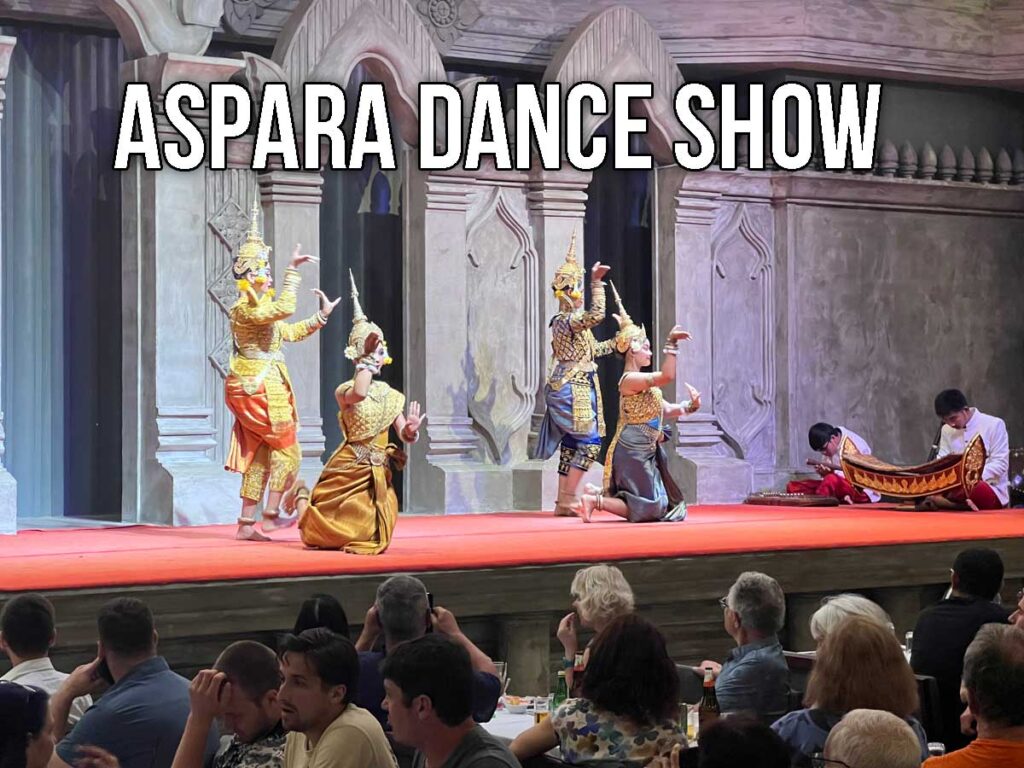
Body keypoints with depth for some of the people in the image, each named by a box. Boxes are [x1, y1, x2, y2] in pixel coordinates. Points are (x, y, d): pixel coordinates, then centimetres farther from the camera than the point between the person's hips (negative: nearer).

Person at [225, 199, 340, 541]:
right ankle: (271, 515, -3)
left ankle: (246, 523, 10)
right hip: (259, 387, -10)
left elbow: (290, 331, 27)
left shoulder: (260, 308, 18)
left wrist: (321, 317, 24)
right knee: (287, 450, -5)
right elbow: (284, 308, -28)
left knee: (259, 457, 10)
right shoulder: (244, 309, -14)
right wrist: (293, 271, -25)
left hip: (265, 387, 10)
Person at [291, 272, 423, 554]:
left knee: (371, 538, 2)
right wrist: (368, 355, -25)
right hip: (348, 469, -5)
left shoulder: (390, 394, 8)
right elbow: (359, 393, -34)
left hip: (378, 475, 5)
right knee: (321, 536, -1)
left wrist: (410, 430, -22)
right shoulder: (344, 391, -9)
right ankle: (302, 497, 33)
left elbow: (403, 434, 2)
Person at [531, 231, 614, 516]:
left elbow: (590, 349, 27)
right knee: (590, 441, -11)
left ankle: (563, 503, 12)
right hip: (573, 389, -10)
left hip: (575, 389, 10)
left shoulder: (566, 322, 16)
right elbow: (597, 314, -32)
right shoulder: (567, 320, -15)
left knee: (571, 444, 10)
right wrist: (596, 282, -32)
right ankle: (569, 499, -12)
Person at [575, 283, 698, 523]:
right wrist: (671, 343, -31)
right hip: (632, 452, -10)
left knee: (660, 505, 14)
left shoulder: (643, 382, 16)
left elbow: (666, 410, 18)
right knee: (647, 510, -10)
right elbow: (667, 376, -28)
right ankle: (595, 500, -6)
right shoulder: (630, 380, -16)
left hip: (647, 453, 10)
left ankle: (598, 493, 14)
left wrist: (689, 406, 2)